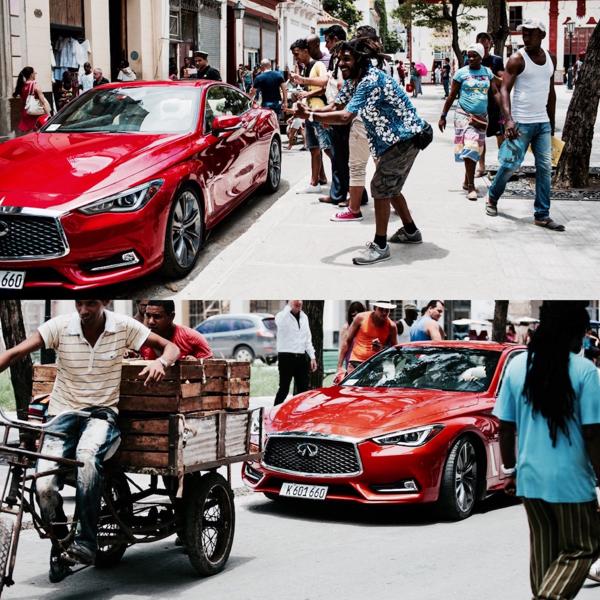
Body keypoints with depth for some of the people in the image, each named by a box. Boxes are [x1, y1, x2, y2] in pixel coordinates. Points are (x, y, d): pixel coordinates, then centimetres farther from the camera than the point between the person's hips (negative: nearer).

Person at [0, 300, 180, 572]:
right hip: (63, 414, 1)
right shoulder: (60, 326, -6)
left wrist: (161, 362, -20)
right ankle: (60, 543, 10)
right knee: (44, 486, -20)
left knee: (87, 457, -37)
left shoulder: (124, 327, -4)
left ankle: (86, 542, -27)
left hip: (102, 413, -1)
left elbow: (170, 347, 4)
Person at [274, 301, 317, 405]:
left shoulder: (304, 317, 15)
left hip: (301, 357, 6)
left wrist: (312, 357, 13)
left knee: (303, 389, 8)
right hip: (286, 357, -6)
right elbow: (280, 323, -33)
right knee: (284, 389, -7)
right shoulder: (281, 315, -6)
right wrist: (289, 306, -27)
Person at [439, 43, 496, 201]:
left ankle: (466, 181, 24)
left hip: (482, 117, 4)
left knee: (476, 150, 10)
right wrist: (443, 117, -3)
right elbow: (451, 96, -1)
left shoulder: (487, 72, 6)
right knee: (469, 148, -11)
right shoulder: (461, 73, -5)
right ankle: (471, 187, -11)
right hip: (465, 115, -4)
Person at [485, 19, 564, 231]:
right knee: (510, 164, -1)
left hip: (543, 123, 5)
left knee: (545, 168, 1)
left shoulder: (550, 58, 9)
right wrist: (508, 119, -27)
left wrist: (552, 122, 17)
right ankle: (492, 198, 24)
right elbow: (504, 90, -14)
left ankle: (542, 215, 5)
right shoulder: (517, 59, -8)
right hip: (521, 123, -5)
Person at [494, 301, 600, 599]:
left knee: (543, 548, 19)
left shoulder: (517, 366, 1)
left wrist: (509, 469, 17)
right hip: (570, 479, -4)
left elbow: (506, 428, 5)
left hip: (529, 476, 5)